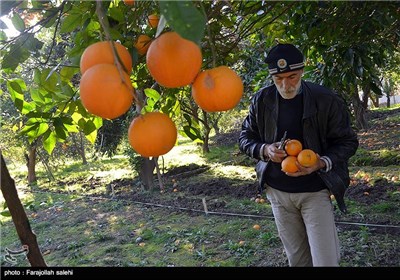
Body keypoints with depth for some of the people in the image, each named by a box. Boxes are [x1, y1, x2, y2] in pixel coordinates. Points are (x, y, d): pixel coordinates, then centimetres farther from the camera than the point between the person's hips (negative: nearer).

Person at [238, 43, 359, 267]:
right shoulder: (261, 101, -4)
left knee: (326, 260, -2)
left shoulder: (327, 100, -12)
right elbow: (246, 138, 6)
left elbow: (347, 141, -4)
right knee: (297, 259, 15)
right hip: (278, 191, 3)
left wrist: (322, 163, -23)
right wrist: (265, 150, -16)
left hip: (316, 192, -2)